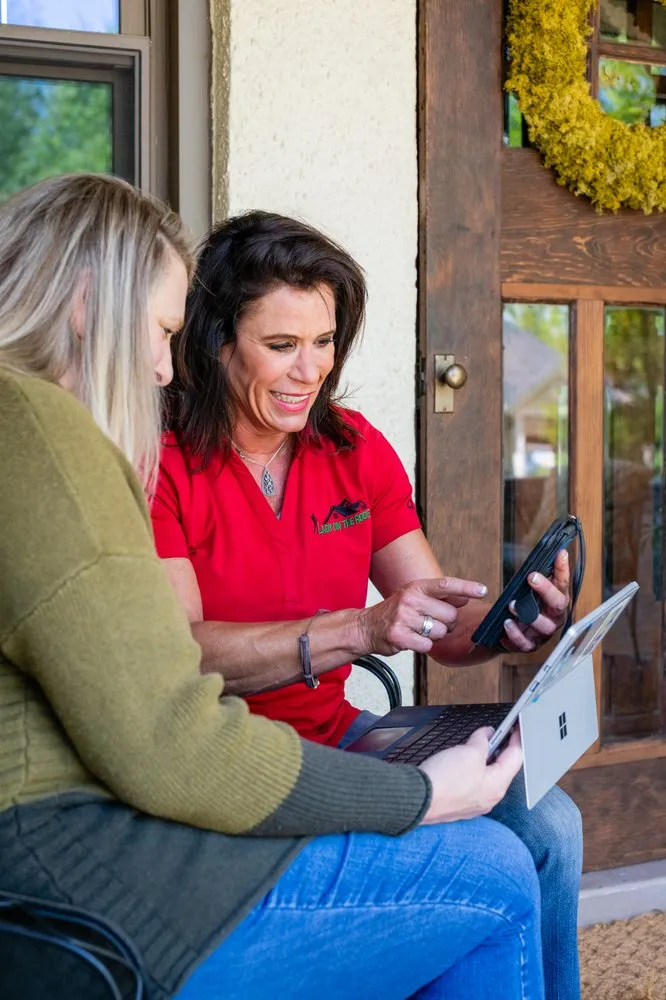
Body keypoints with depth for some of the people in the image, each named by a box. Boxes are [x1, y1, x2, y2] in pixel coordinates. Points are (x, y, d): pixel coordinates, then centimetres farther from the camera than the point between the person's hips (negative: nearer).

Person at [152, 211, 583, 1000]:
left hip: (334, 733, 6)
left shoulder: (355, 447, 7)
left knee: (546, 824, -14)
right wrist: (359, 629, -30)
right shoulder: (158, 463, -11)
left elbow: (443, 623, 6)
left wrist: (511, 624, -17)